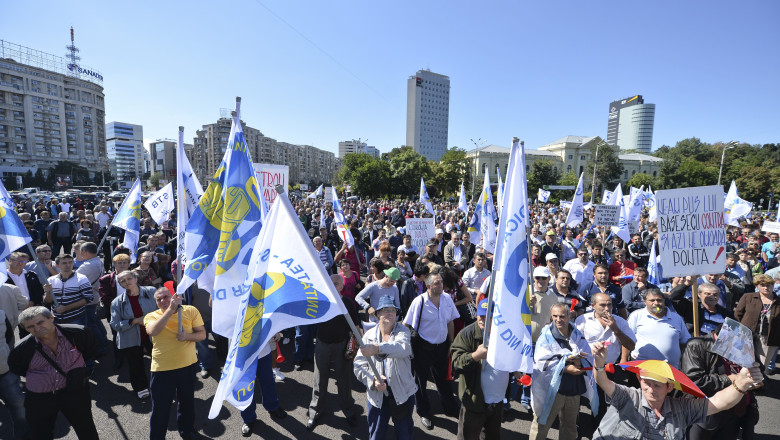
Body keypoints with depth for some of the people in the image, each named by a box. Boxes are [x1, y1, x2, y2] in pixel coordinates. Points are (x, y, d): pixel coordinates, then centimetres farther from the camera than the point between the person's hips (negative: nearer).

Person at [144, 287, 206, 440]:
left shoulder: (190, 310, -2)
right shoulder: (151, 316, -2)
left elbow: (202, 334, -1)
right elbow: (153, 331, -24)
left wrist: (187, 336, -21)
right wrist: (171, 309, -31)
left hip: (187, 366, 2)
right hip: (162, 369, -1)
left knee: (187, 403, 20)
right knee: (160, 409, 7)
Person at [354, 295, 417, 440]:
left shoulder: (403, 331, -7)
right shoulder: (369, 335, -1)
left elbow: (403, 348, -31)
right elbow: (359, 365, -3)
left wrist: (378, 348, -45)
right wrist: (373, 379, -21)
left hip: (402, 392, -1)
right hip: (377, 394, 1)